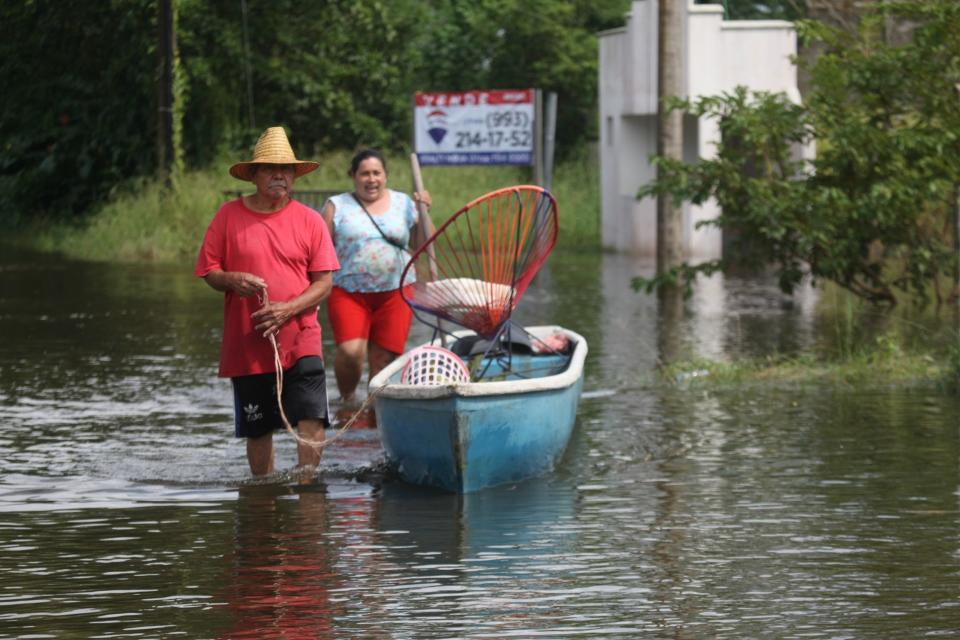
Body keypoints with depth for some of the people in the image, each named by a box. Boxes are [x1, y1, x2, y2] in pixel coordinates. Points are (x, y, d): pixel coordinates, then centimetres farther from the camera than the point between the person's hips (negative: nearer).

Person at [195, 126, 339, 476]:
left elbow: (324, 283, 1)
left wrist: (287, 309, -15)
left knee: (311, 420, -14)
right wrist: (232, 280, -17)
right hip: (246, 344, 1)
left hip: (300, 341, -1)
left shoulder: (309, 220, 3)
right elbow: (209, 271, 6)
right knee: (257, 429, 8)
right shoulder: (229, 215, 3)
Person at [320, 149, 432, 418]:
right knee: (350, 351, -19)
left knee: (384, 359, -3)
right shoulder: (337, 207, 6)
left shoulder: (403, 204, 11)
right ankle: (347, 398, 6)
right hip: (348, 293, -2)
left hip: (395, 294, 2)